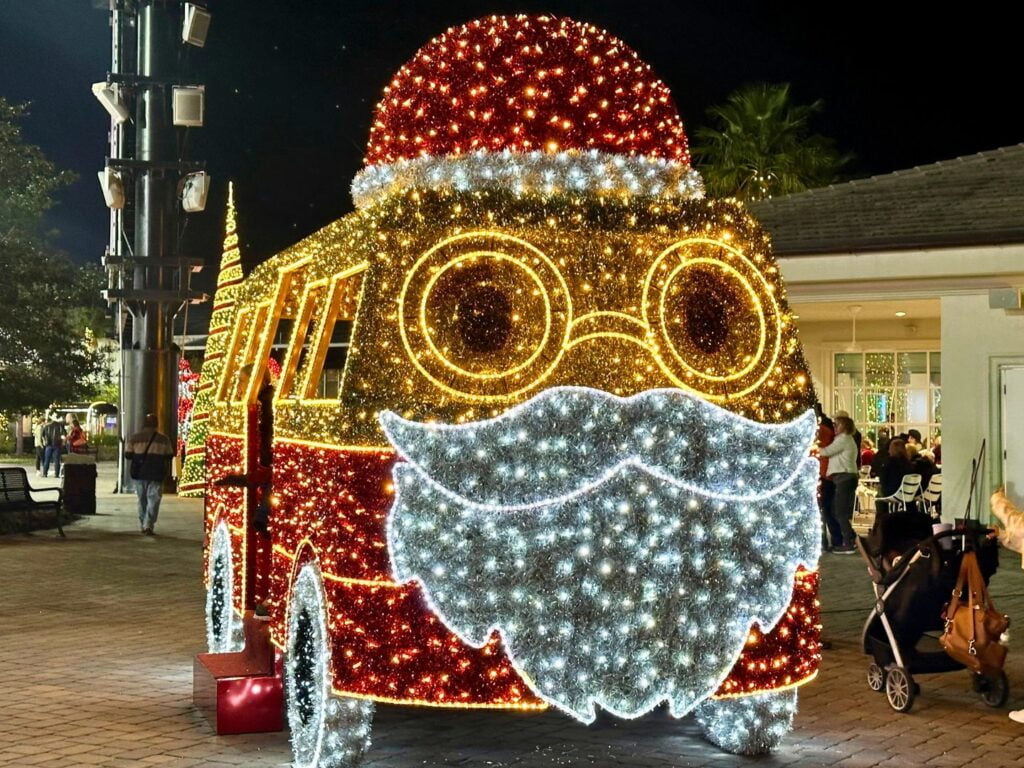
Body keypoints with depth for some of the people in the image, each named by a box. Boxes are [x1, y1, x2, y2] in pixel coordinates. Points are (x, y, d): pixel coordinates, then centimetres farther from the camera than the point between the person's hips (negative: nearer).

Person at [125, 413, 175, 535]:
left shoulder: (135, 438, 0)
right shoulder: (164, 438, 0)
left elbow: (128, 455, 1)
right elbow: (169, 456, 5)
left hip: (139, 473, 2)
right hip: (156, 475, -2)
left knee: (142, 500, 17)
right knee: (153, 500, -2)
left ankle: (143, 525, 23)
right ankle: (148, 525, -16)